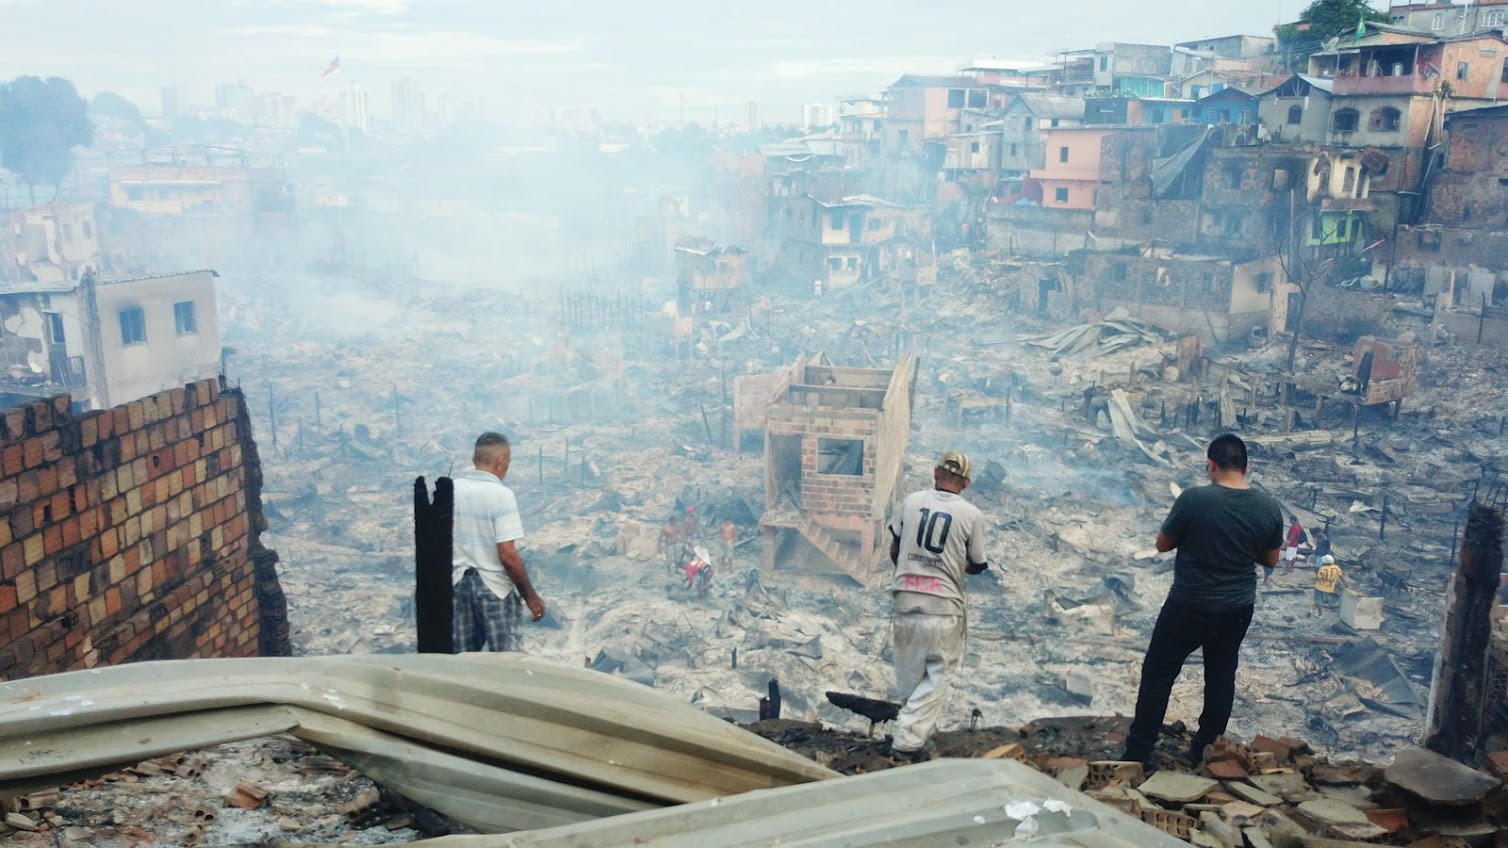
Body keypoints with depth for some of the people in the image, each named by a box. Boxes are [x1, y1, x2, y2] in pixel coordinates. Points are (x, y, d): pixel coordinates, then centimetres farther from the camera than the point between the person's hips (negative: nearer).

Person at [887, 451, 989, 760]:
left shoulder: (912, 501, 3)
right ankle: (908, 738, -2)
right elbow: (977, 566, 5)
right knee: (939, 672, 7)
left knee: (910, 672, 16)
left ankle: (916, 728, 30)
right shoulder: (971, 515, -4)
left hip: (905, 597, 3)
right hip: (944, 604, -3)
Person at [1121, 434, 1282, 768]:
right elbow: (1270, 559, 6)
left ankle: (1139, 752, 14)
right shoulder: (1270, 507, -8)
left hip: (1189, 605, -4)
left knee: (1158, 672, 9)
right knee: (1221, 674, 20)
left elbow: (1162, 544, -8)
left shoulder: (1194, 498, -21)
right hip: (1238, 607, 4)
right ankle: (1206, 750, 31)